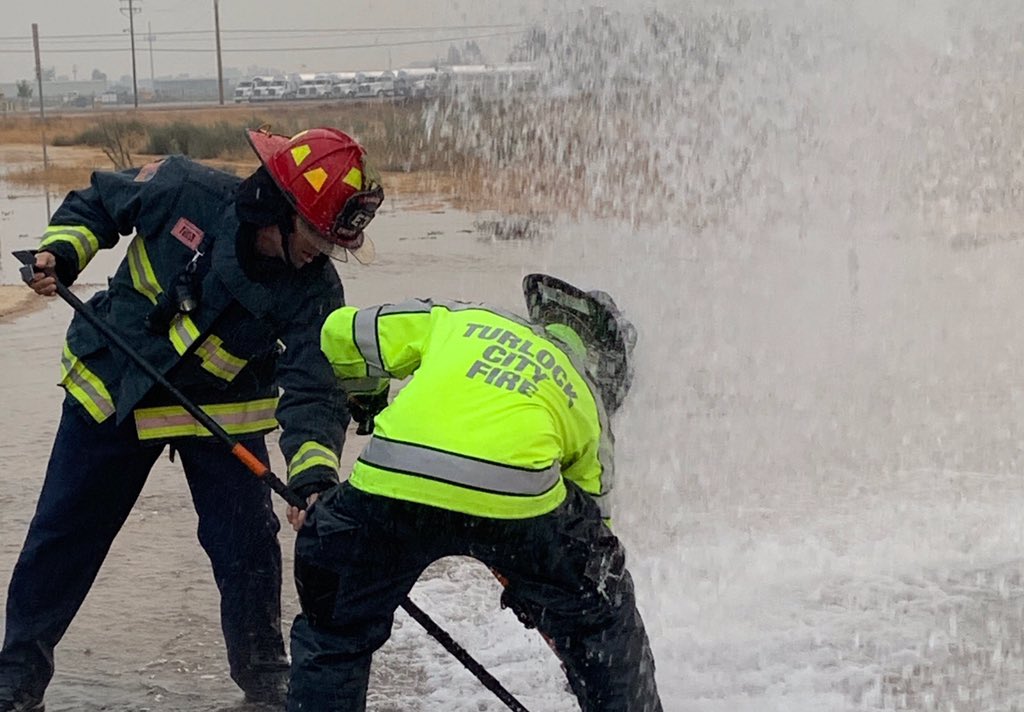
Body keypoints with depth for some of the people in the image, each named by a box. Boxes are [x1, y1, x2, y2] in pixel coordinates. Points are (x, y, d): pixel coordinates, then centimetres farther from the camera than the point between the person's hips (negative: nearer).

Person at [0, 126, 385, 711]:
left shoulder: (313, 289, -22)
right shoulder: (184, 190, -23)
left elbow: (313, 388, -28)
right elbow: (98, 203, -3)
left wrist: (314, 472, -43)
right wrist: (62, 252, -20)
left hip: (222, 411, 0)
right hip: (111, 389, 0)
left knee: (246, 547, -4)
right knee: (62, 536, 8)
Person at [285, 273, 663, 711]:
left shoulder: (458, 318, 30)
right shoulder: (585, 400, 31)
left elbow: (344, 334, 25)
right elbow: (589, 522, 34)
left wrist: (366, 399, 44)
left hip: (395, 479, 0)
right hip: (515, 495, 0)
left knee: (334, 626, 24)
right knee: (601, 611, 27)